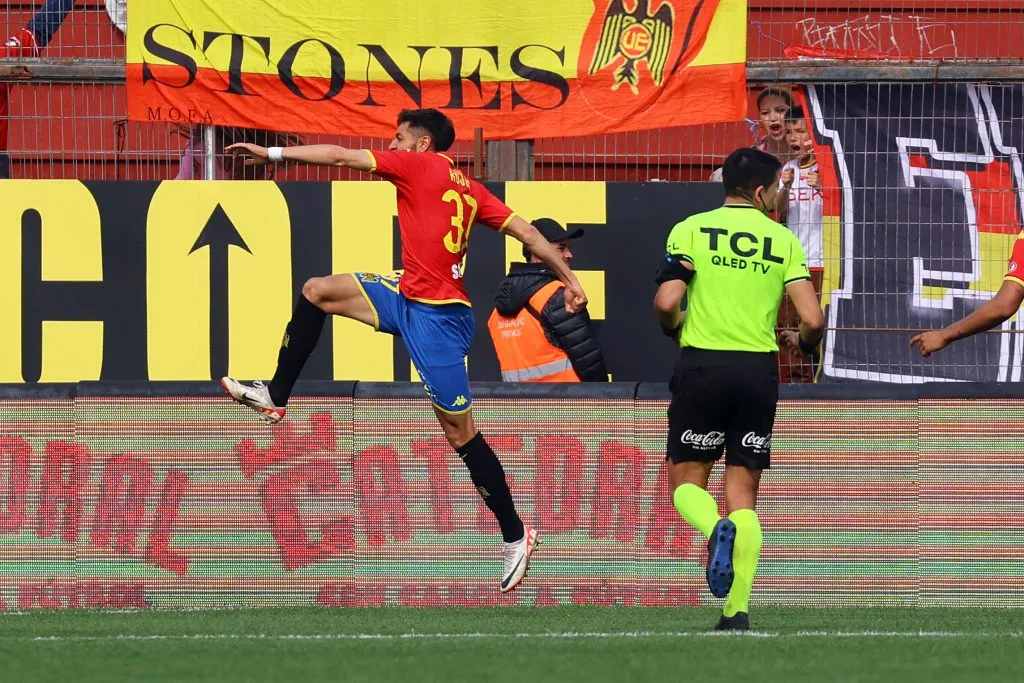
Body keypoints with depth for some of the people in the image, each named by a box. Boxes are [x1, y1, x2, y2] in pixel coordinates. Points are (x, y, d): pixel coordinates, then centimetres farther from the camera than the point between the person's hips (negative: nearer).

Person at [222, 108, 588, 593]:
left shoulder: (420, 164, -8)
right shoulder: (469, 190, 12)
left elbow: (340, 156, -4)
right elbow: (527, 233, 7)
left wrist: (273, 153, 5)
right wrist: (569, 280, 10)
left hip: (436, 316, -9)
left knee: (460, 431, -3)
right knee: (316, 292, 10)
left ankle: (515, 536, 4)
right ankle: (276, 397, 17)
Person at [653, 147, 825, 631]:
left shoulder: (691, 229, 0)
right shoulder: (783, 240, 4)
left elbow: (666, 302, -11)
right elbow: (813, 319, -3)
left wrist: (675, 332, 12)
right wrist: (800, 342, 20)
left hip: (701, 364, -1)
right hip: (759, 369, 1)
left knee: (685, 482, 11)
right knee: (743, 494, 8)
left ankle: (717, 529, -24)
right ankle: (737, 611, -3)